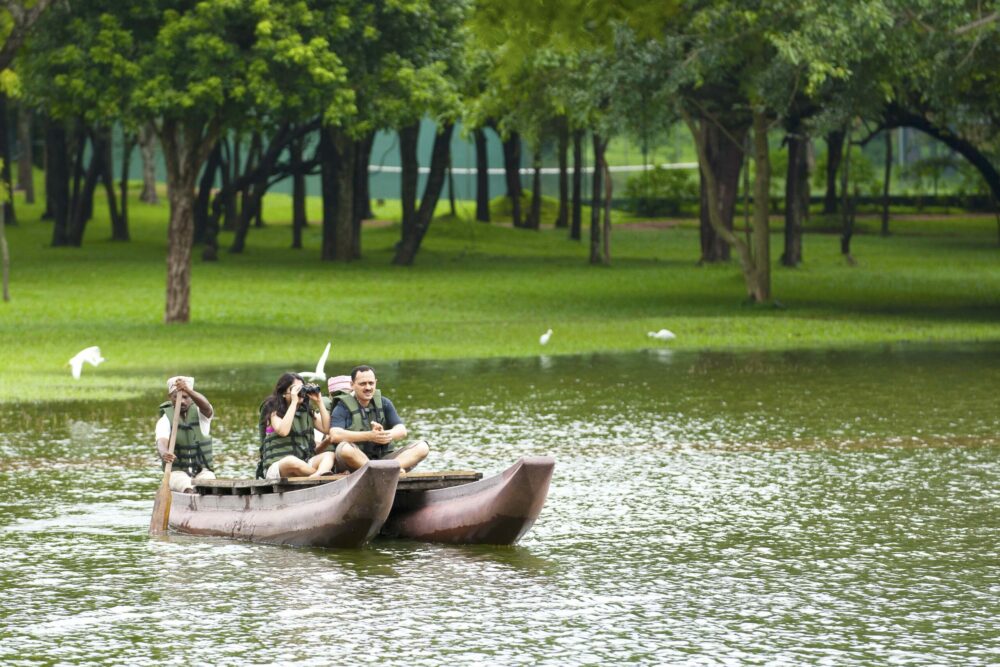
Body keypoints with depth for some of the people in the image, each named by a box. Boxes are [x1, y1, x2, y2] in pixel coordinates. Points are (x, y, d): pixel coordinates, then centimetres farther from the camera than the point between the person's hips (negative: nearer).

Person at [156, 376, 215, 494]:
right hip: (177, 472, -1)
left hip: (202, 472, 1)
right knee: (188, 489, -34)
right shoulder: (164, 420, -1)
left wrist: (188, 390, -44)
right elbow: (161, 442, -20)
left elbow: (206, 406, -24)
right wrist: (163, 453, -46)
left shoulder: (200, 414, 2)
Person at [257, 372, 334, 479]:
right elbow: (283, 431, -20)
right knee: (292, 461, -41)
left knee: (329, 455, -25)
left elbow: (326, 428, 5)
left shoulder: (307, 411, 18)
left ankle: (318, 476, -58)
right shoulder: (274, 411, 2)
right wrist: (294, 402, -15)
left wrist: (319, 402, 2)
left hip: (304, 464, 5)